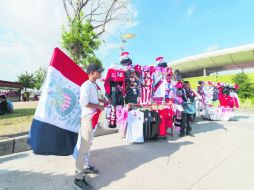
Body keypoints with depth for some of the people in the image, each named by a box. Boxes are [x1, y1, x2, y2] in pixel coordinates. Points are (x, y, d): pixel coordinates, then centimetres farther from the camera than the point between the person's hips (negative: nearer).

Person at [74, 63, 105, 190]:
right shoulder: (86, 85, -16)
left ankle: (86, 167, 38)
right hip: (87, 118, -10)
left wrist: (101, 100, 12)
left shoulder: (94, 85, 13)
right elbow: (84, 102, -26)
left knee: (88, 144, 21)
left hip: (93, 118, 10)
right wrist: (99, 106, -17)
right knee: (84, 147, -4)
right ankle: (78, 178, 8)